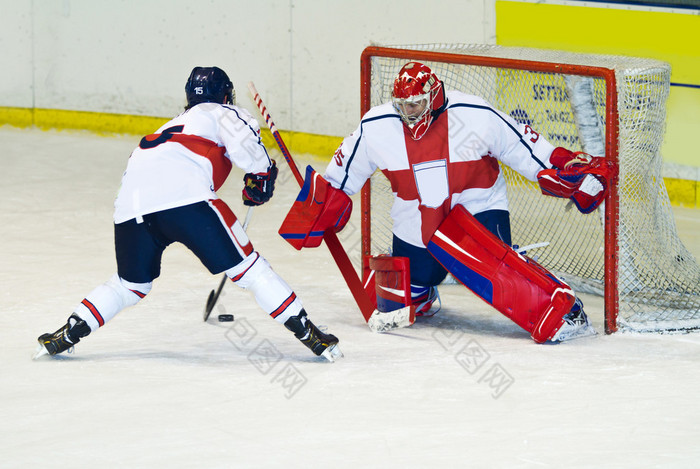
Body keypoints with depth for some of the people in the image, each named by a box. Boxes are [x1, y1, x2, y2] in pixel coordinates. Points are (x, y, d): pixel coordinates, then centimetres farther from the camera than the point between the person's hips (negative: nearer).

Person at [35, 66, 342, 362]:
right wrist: (260, 175, 12)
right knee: (245, 264, 1)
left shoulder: (175, 124, 41)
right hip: (184, 195, -6)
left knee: (132, 284, 26)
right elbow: (242, 138, -4)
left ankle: (69, 333, 17)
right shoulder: (221, 112, 20)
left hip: (130, 204, 6)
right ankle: (306, 332, -3)